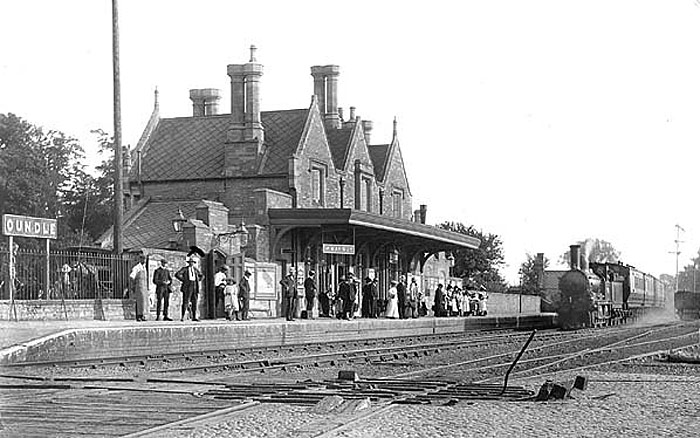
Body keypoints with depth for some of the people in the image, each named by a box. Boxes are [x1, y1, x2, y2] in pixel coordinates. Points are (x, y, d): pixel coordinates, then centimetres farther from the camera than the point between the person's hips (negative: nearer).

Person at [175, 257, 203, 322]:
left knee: (194, 302, 1)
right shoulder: (184, 268, 2)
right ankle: (182, 317, -5)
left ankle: (194, 317, 3)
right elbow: (177, 275, -9)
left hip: (195, 287, 4)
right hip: (187, 287, -4)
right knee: (185, 302, -7)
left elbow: (201, 275, 30)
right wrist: (183, 280, -10)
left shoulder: (195, 269, 15)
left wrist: (198, 281, 13)